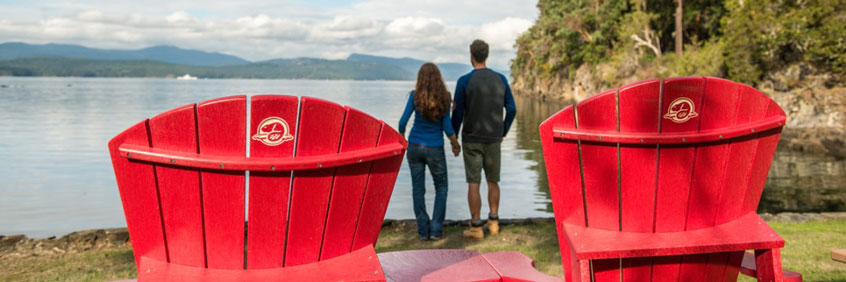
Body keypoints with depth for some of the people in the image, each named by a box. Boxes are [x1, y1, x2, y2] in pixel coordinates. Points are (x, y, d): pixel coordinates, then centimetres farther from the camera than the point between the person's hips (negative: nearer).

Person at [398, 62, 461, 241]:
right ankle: (436, 230, 8)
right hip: (435, 149, -1)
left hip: (415, 147, 1)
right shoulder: (444, 97, -7)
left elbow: (403, 122, -6)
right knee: (441, 187, 15)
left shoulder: (415, 96, -6)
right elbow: (447, 127, -6)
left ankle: (423, 231, 11)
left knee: (418, 189, 9)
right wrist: (456, 145, 9)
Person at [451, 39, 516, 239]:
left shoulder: (465, 81, -9)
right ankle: (493, 222, 16)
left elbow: (458, 113, -7)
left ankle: (476, 228, 4)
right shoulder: (500, 80, 2)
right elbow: (511, 110, 4)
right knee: (492, 181, 15)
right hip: (493, 140, 3)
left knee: (473, 183, 1)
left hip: (471, 140, -3)